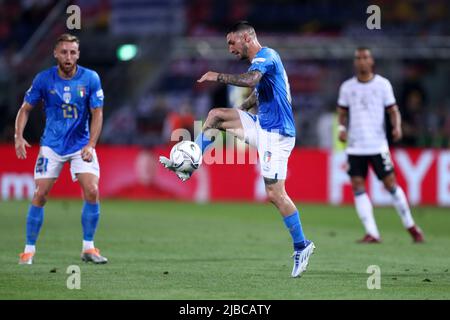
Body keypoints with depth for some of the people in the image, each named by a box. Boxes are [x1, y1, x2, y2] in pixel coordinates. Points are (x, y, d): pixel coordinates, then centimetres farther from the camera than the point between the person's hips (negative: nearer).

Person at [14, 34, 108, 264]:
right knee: (40, 195, -6)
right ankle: (29, 250, 5)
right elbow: (25, 109, 2)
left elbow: (97, 114, -6)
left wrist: (91, 145, -18)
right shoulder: (44, 79, -7)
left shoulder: (90, 79, -8)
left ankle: (88, 248, -1)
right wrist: (18, 137, -12)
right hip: (52, 145, 0)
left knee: (92, 191, -14)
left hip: (81, 145, 0)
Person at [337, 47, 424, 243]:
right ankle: (372, 233, -4)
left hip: (378, 145, -2)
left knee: (390, 183, -2)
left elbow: (393, 110, 4)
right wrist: (342, 128, -5)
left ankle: (410, 226, 15)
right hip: (354, 146, 2)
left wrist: (397, 127, -16)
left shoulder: (383, 84, 2)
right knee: (357, 186, -6)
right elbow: (342, 112, 14)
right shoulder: (347, 87, 7)